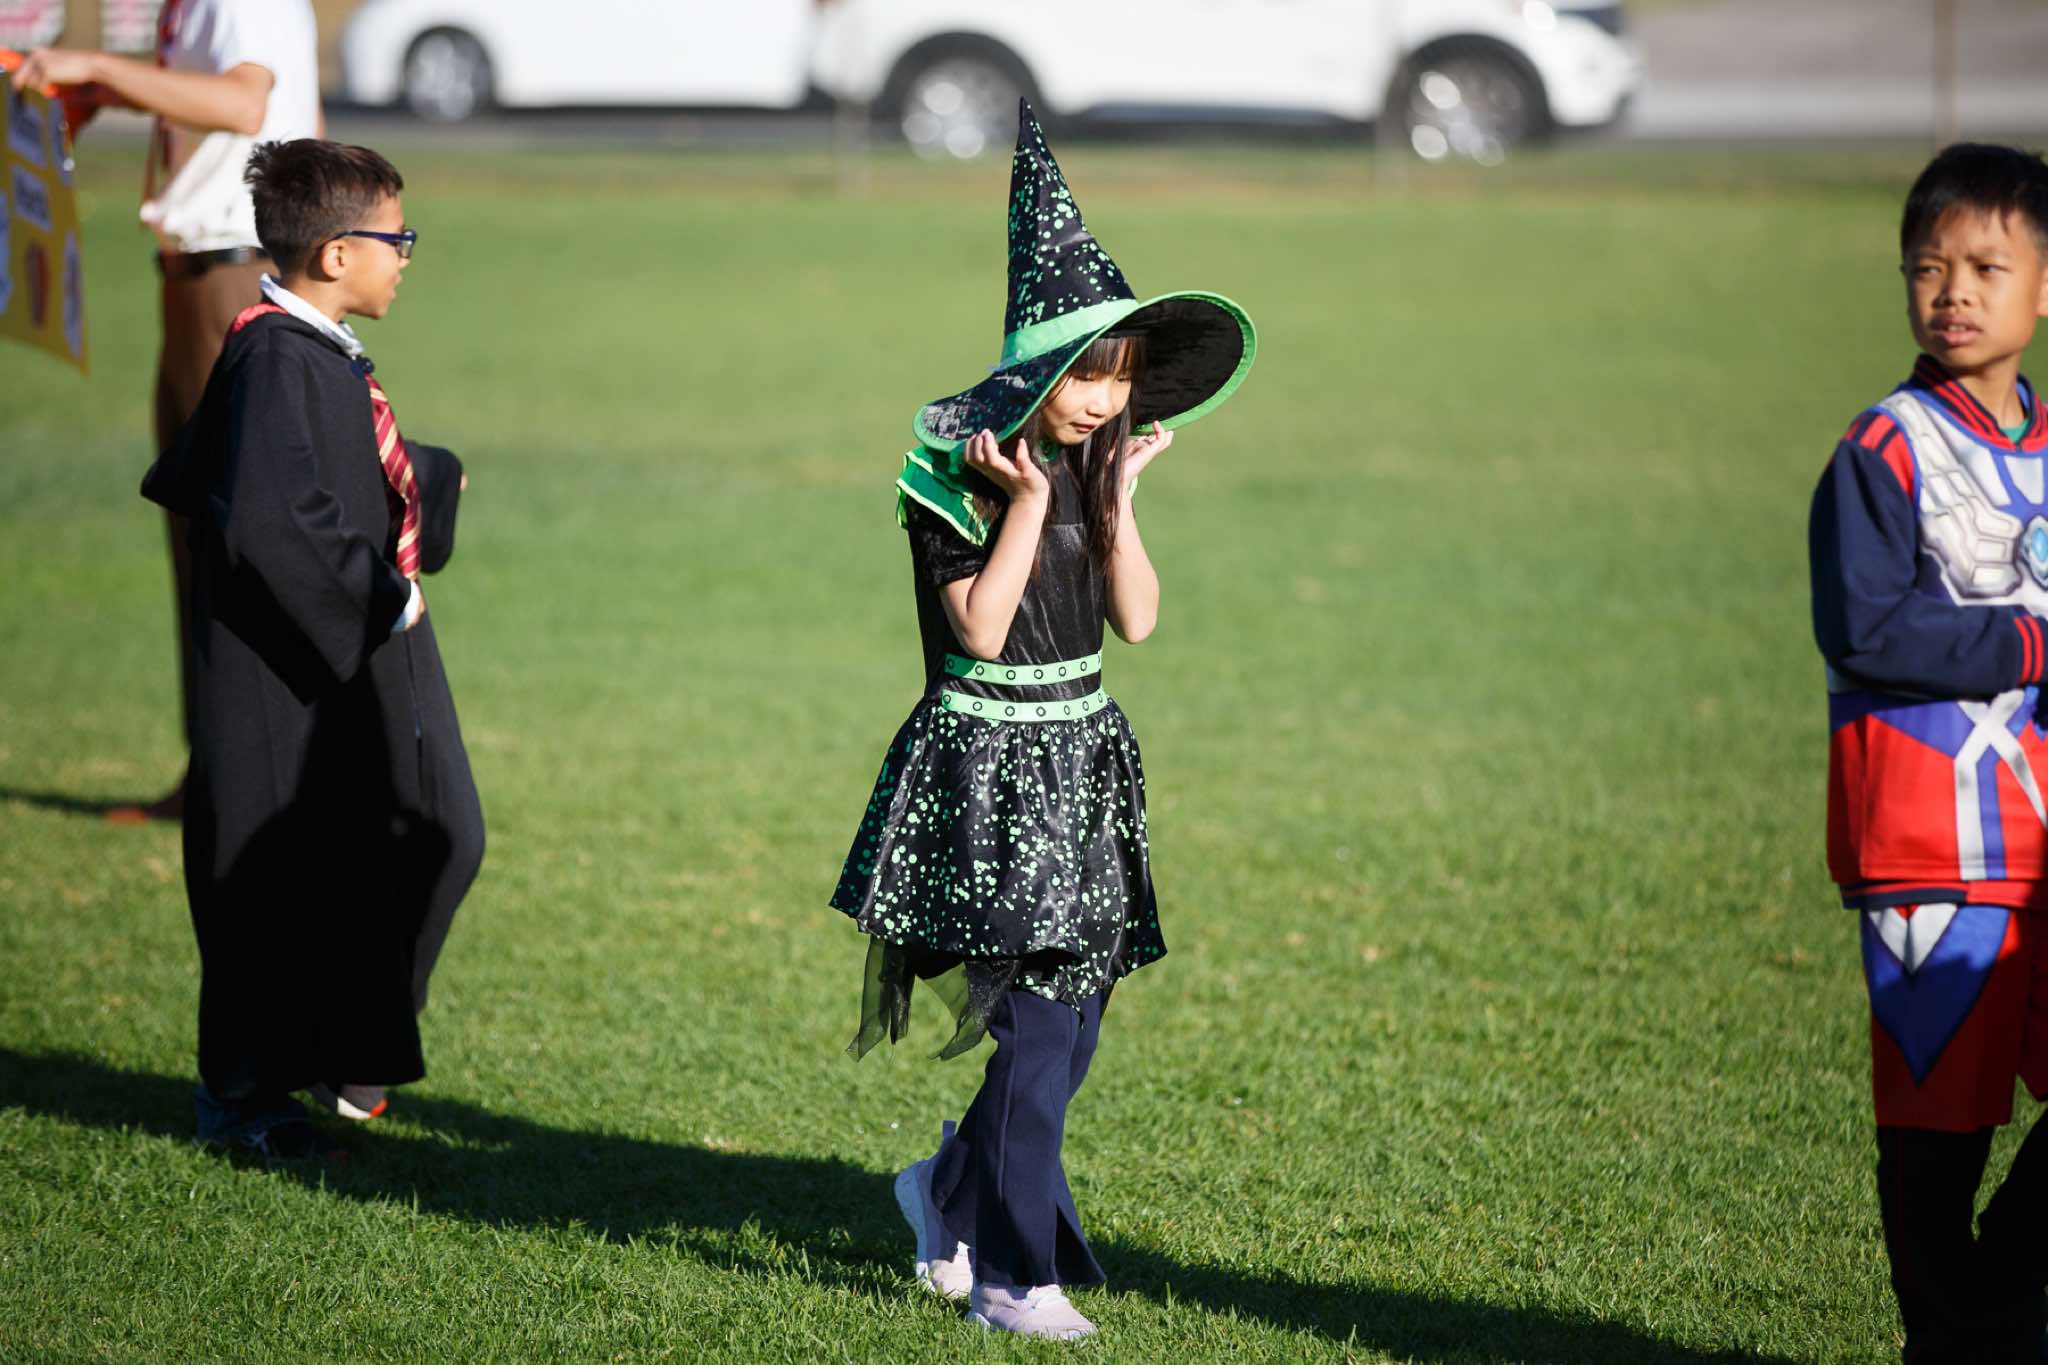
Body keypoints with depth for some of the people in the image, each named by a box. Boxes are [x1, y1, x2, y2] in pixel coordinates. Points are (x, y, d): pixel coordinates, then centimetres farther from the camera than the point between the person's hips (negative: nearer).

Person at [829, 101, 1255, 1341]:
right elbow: (981, 627, -17)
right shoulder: (956, 471, -11)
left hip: (1083, 754, 7)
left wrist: (1118, 494, -7)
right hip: (989, 762, -7)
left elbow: (1138, 619, 3)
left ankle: (950, 1195, 29)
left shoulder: (1095, 460, 8)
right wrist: (1029, 502, -18)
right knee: (1039, 1023, -10)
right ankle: (1012, 1274, -2)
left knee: (1072, 1025, 7)